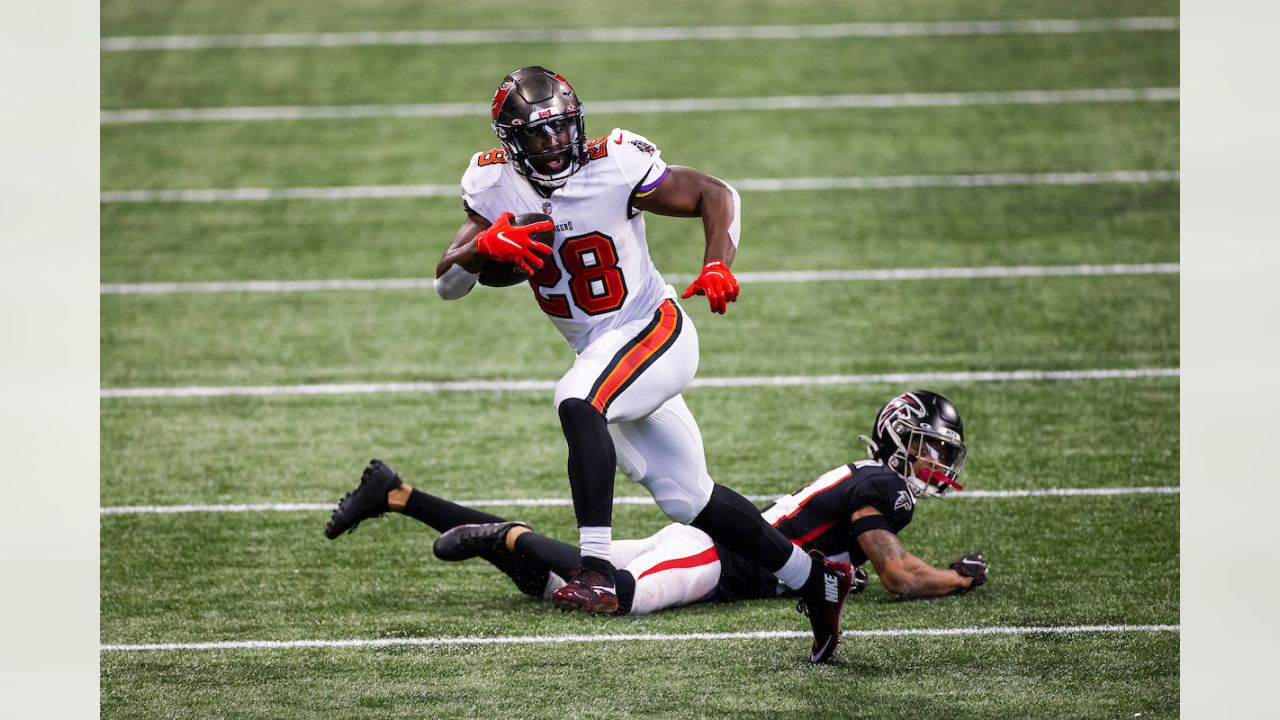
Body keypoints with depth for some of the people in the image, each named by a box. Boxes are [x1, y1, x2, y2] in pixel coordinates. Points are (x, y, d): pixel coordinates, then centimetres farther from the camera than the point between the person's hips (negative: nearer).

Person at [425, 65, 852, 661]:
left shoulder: (615, 169, -18)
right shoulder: (495, 184, -5)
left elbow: (715, 194, -8)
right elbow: (446, 284, -7)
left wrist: (717, 265, -25)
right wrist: (483, 246, -28)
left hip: (653, 331, -6)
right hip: (598, 352, 6)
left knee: (578, 403, -35)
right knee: (686, 498, 10)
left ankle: (596, 568, -40)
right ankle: (812, 577, 27)